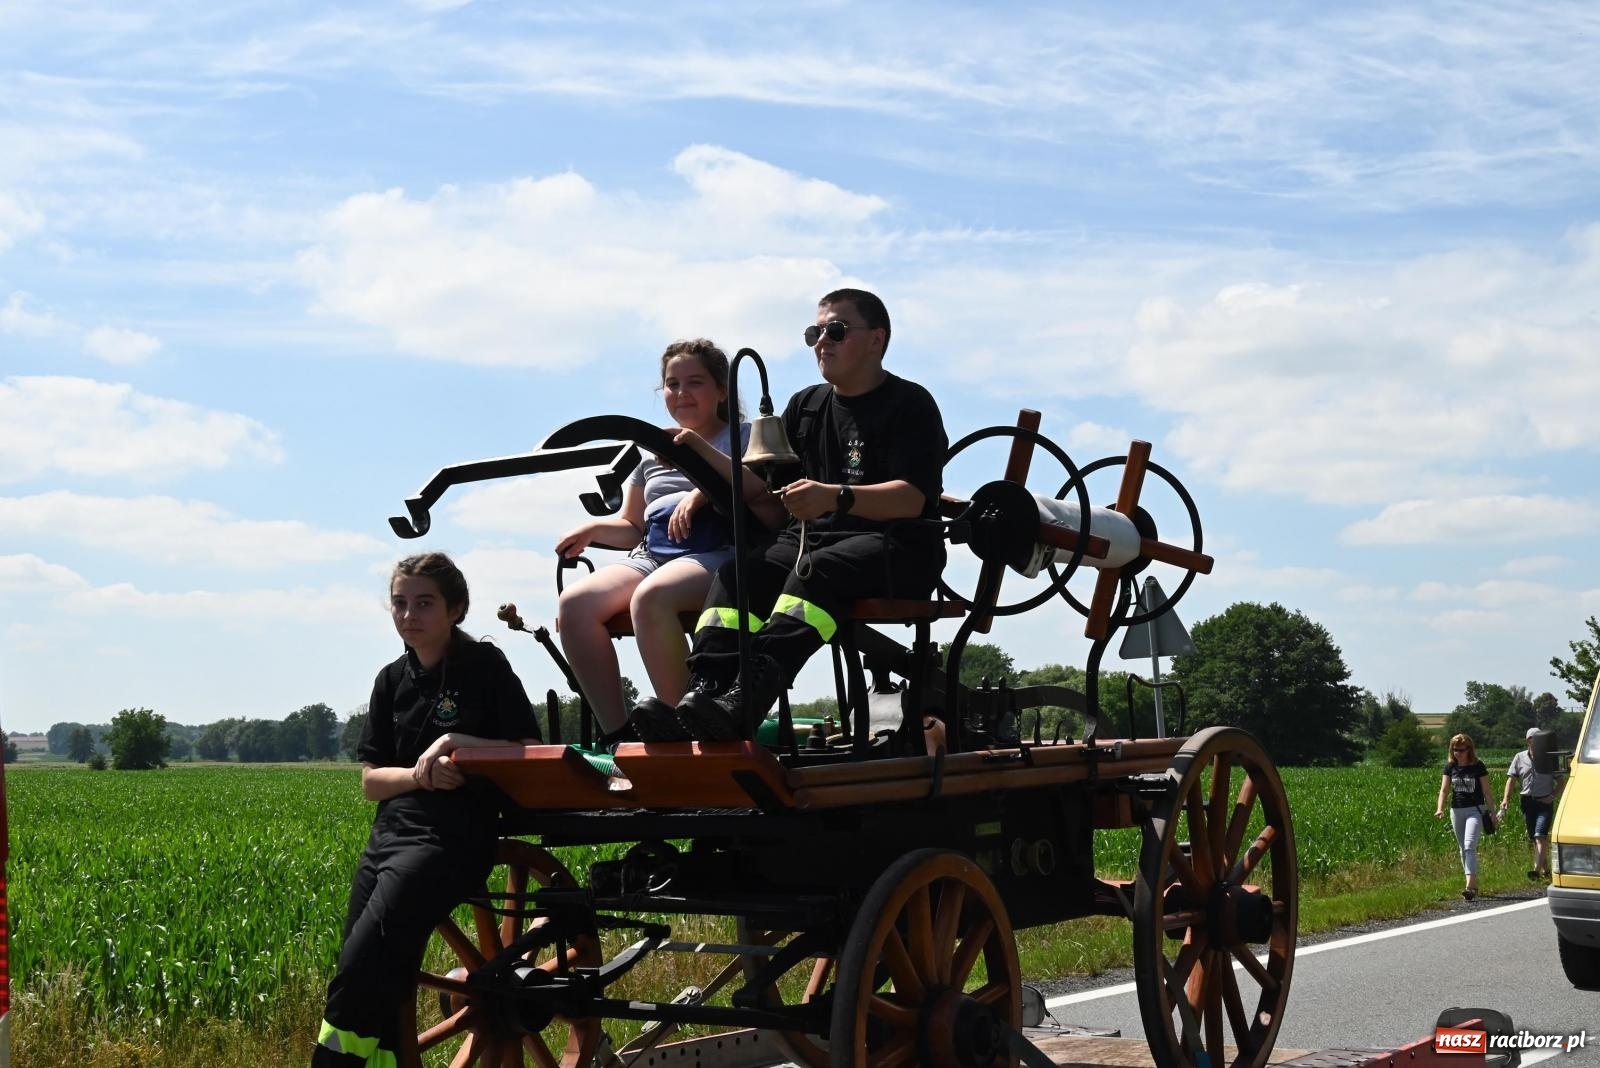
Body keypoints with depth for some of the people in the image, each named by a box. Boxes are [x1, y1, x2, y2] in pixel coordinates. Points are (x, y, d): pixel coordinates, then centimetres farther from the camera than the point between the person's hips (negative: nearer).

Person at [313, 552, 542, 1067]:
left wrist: (458, 743, -17)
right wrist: (420, 774, -9)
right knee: (374, 991, 1)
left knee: (359, 973, -19)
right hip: (389, 833, 6)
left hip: (448, 837, -6)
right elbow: (371, 781, 11)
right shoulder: (393, 680, 15)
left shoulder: (485, 667, -1)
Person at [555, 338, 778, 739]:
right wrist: (594, 529, 8)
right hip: (650, 556, 5)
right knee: (574, 602, -24)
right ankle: (618, 736, -25)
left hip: (716, 553, -5)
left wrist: (705, 452, -13)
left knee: (649, 598, -38)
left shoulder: (744, 437, 13)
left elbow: (772, 508, -5)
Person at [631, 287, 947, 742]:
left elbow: (911, 498, -13)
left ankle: (748, 697, -55)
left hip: (894, 547, -6)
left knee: (816, 570, -36)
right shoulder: (805, 407, 23)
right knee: (740, 570, -24)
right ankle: (702, 692, -41)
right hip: (811, 538, 6)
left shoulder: (910, 404, 2)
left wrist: (835, 497, -30)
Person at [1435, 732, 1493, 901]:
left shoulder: (1478, 766, -6)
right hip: (1456, 811, 5)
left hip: (1475, 810, -5)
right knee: (1463, 849, 11)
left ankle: (1470, 886, -24)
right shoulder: (1450, 767, 5)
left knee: (1470, 847, -18)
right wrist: (1440, 808, -14)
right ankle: (1474, 885, 22)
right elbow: (1444, 789, 1)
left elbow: (1486, 791, -2)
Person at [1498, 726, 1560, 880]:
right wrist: (1506, 799, -8)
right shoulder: (1520, 758, 7)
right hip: (1528, 802, 4)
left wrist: (1553, 795, -9)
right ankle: (1545, 869, 22)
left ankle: (1537, 870, -25)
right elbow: (1511, 778, 4)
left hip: (1545, 802, -4)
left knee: (1540, 837, -17)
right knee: (1534, 839, 10)